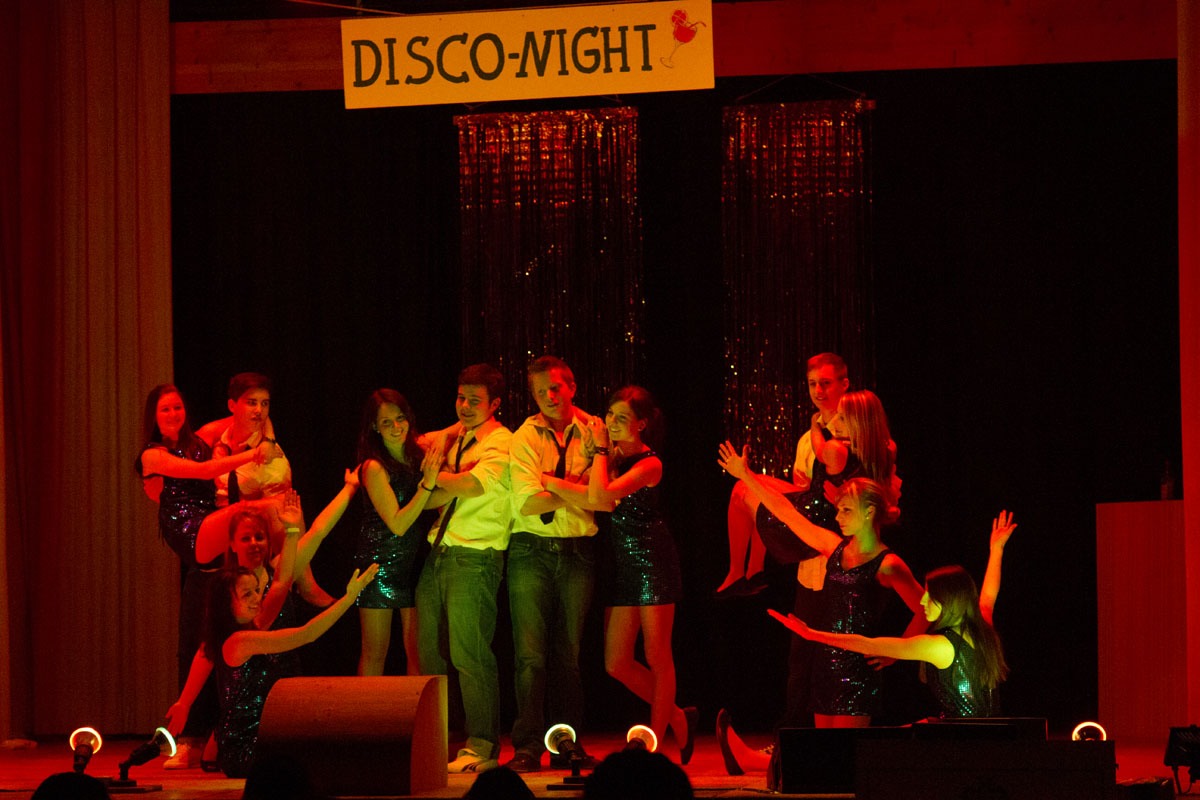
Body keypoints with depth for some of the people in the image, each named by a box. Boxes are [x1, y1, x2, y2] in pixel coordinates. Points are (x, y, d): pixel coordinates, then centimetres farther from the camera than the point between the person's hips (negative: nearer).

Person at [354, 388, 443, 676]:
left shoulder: (418, 455, 6)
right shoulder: (374, 467, -12)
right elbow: (397, 524, -16)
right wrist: (428, 484, -21)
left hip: (414, 563, 5)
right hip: (380, 563, -5)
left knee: (417, 652, 4)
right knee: (375, 654, 1)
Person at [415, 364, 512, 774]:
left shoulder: (499, 441, -5)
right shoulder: (453, 437, 17)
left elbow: (472, 484, -18)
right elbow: (430, 500, 17)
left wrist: (436, 477, -2)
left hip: (474, 558, -7)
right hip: (438, 554, 7)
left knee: (469, 655, -10)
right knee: (430, 652, 8)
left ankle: (483, 748, -7)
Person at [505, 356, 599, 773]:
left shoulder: (592, 432, 6)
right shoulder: (525, 438, 1)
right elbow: (527, 503, -11)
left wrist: (568, 472, -14)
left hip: (577, 552, 2)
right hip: (531, 551, -2)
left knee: (569, 655, 6)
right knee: (530, 654, -7)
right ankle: (528, 747, -7)